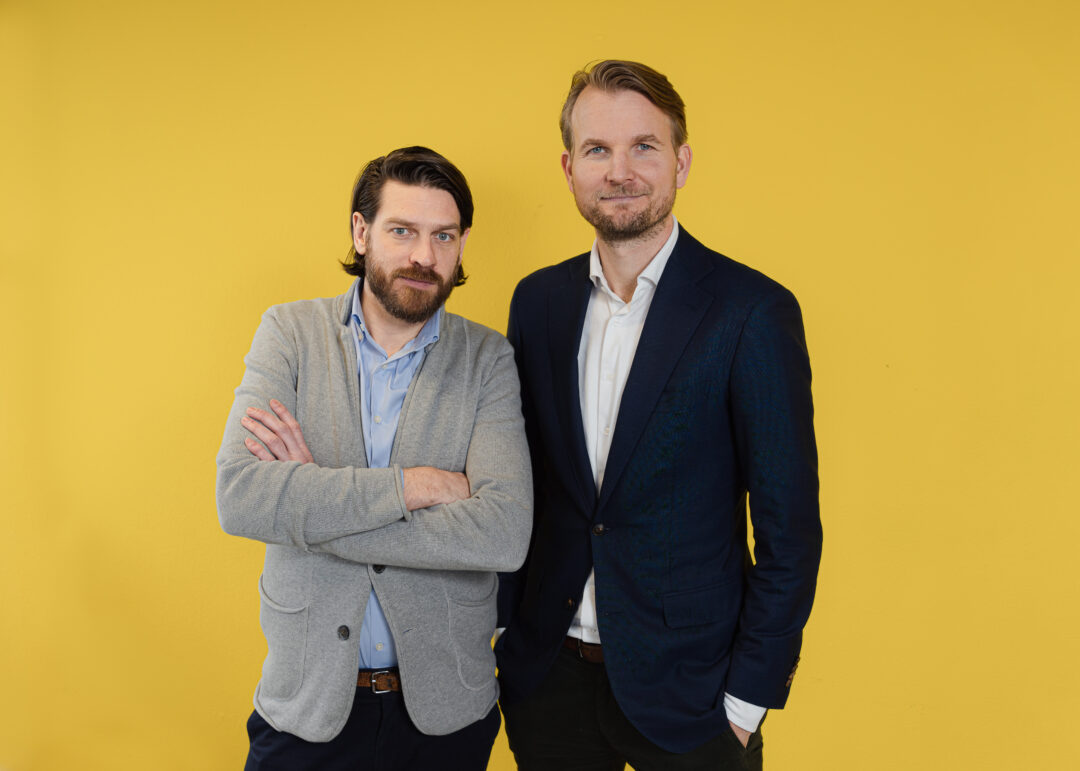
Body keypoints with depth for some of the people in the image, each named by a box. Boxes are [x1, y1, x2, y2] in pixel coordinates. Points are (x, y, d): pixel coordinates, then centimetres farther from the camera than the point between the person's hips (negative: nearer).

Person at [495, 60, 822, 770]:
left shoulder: (754, 312, -13)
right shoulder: (538, 300, 1)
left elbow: (789, 530, -11)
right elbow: (518, 483, 7)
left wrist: (749, 698, -10)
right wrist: (507, 626, 4)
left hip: (684, 685, -4)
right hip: (547, 672, 4)